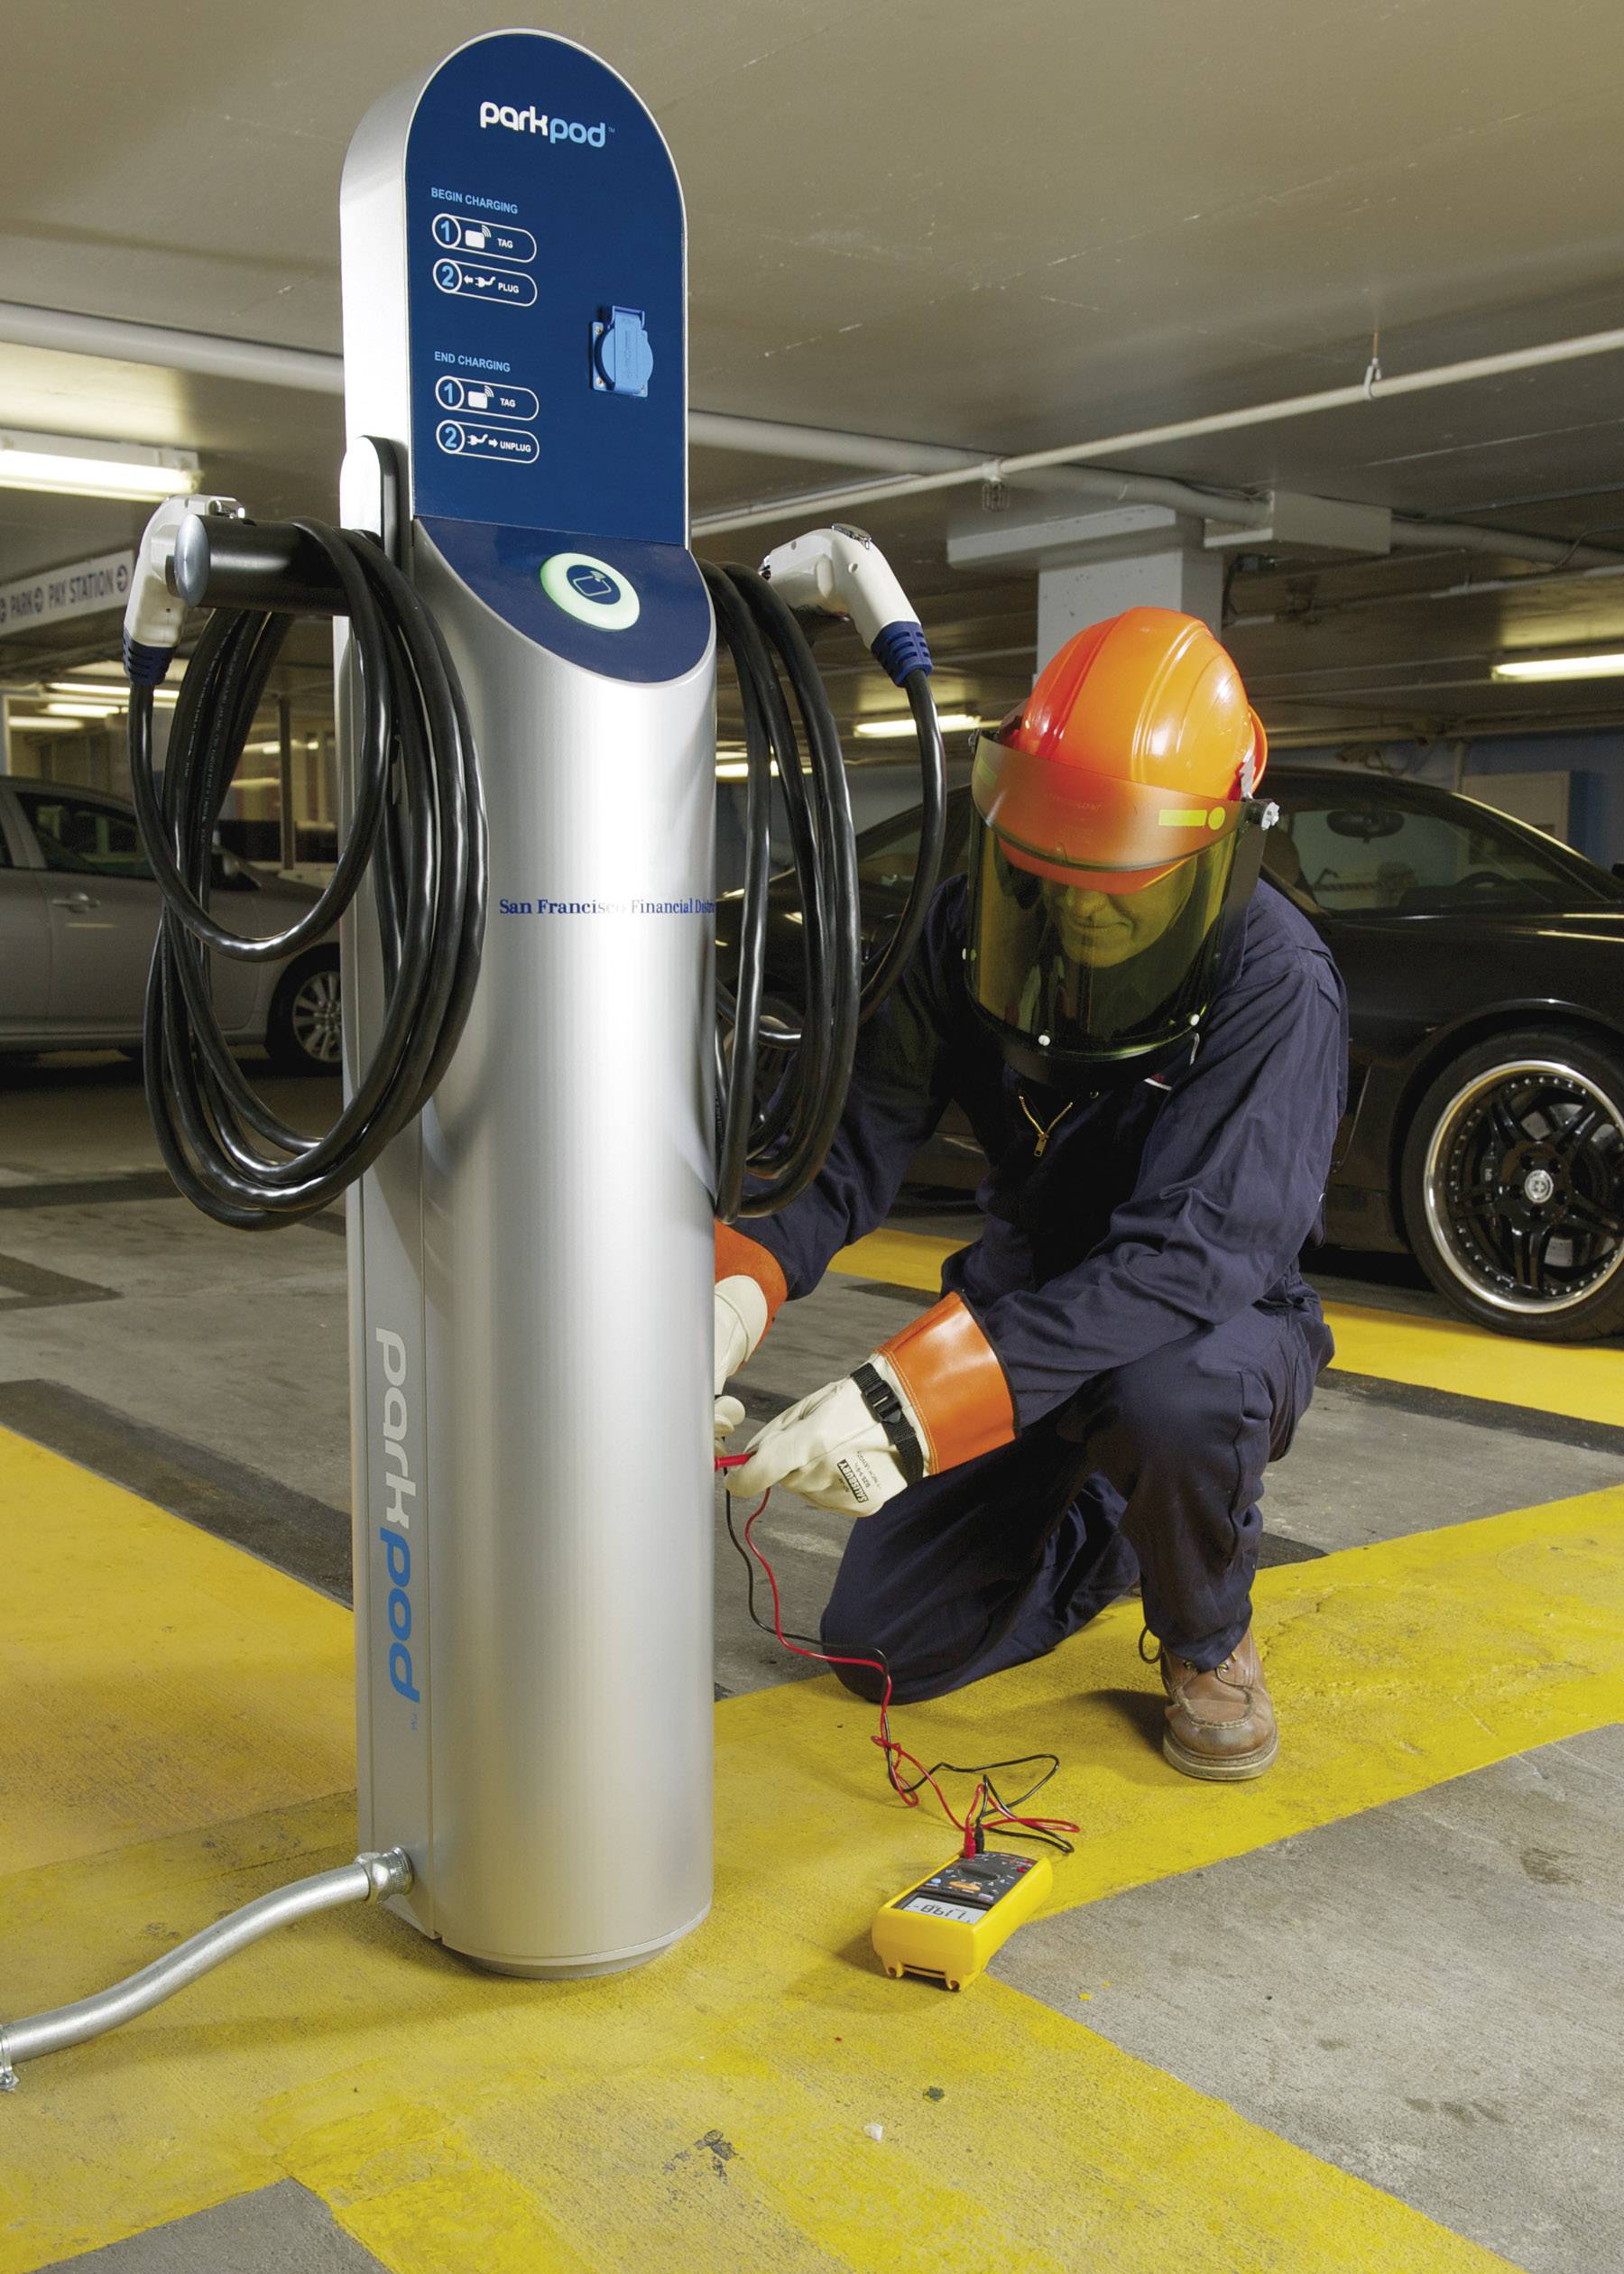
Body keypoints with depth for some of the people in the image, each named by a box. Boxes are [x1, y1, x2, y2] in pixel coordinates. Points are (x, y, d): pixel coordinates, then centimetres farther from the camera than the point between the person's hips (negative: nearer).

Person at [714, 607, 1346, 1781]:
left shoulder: (1276, 983, -29)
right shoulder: (974, 929, -13)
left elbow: (1192, 1257, -39)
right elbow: (852, 1141, -14)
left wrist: (916, 1396, -48)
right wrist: (731, 1297, -36)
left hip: (1216, 1328, -4)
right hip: (1026, 1318, 4)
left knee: (1169, 1404, -41)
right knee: (881, 1647, -2)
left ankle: (1207, 1638, -6)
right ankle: (1105, 1532, 27)